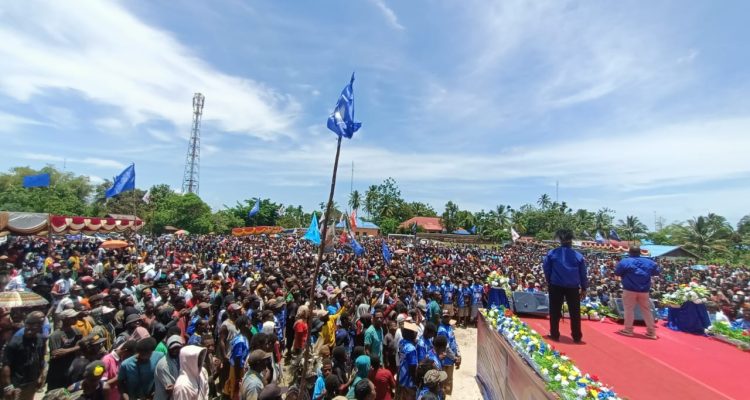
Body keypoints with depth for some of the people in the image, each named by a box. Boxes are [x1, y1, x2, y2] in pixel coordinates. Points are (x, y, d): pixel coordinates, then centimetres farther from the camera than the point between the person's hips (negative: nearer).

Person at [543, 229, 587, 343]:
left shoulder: (552, 253, -7)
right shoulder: (578, 256, -3)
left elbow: (546, 269, -1)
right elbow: (583, 274, 3)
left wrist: (549, 282, 13)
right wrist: (584, 288, 13)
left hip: (556, 286, -1)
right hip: (573, 287, 1)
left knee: (555, 311, 9)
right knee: (575, 312, 13)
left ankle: (554, 334, 15)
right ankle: (577, 336, 19)